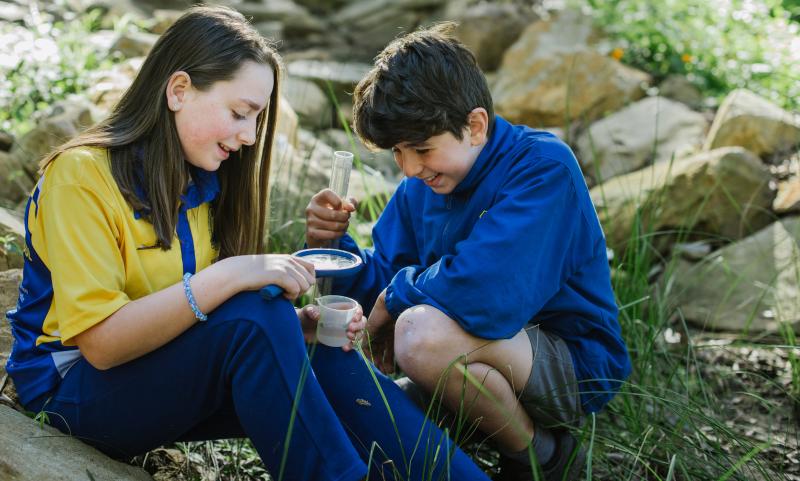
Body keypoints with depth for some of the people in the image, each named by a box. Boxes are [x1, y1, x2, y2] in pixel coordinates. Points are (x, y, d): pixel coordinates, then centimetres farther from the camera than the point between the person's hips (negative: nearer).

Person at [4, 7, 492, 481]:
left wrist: (296, 325, -14)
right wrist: (226, 277, -33)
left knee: (323, 357, -20)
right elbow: (100, 342, -24)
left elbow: (220, 319, 5)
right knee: (256, 316, -30)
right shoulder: (81, 175, -17)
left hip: (183, 377, 6)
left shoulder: (205, 183, 5)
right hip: (77, 389, -6)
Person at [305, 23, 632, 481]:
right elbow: (380, 286, 6)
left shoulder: (543, 166, -20)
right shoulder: (421, 185, 3)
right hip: (494, 360, 8)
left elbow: (490, 295, -34)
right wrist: (331, 244, -14)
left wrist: (398, 294, -17)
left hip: (578, 367, -8)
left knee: (422, 331, -33)